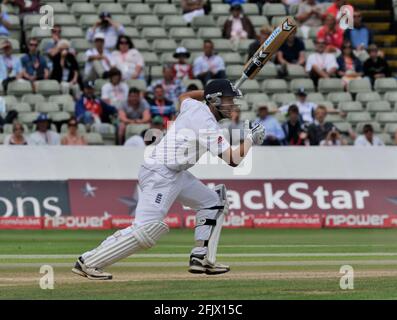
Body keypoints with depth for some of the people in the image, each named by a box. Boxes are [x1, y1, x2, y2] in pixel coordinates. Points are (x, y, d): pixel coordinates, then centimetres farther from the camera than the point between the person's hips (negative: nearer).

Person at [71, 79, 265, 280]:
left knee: (214, 202, 14)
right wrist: (251, 139, -5)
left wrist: (212, 89, 31)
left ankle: (201, 259, 11)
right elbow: (233, 159, -20)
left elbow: (184, 96, 39)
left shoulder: (195, 106, 11)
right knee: (145, 230, -18)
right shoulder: (207, 124, -16)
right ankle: (88, 262, -14)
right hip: (160, 174, -11)